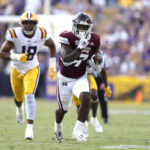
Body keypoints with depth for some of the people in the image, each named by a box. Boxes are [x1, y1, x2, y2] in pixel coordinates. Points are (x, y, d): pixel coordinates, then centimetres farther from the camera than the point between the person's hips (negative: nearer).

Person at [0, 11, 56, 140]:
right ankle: (19, 108, 59)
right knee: (19, 98, 20)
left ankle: (30, 127, -24)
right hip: (16, 70, 1)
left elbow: (52, 45, 5)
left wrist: (52, 66, 5)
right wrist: (16, 57, -42)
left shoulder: (42, 35, -18)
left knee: (29, 96, -22)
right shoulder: (14, 35, -24)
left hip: (32, 69, -1)